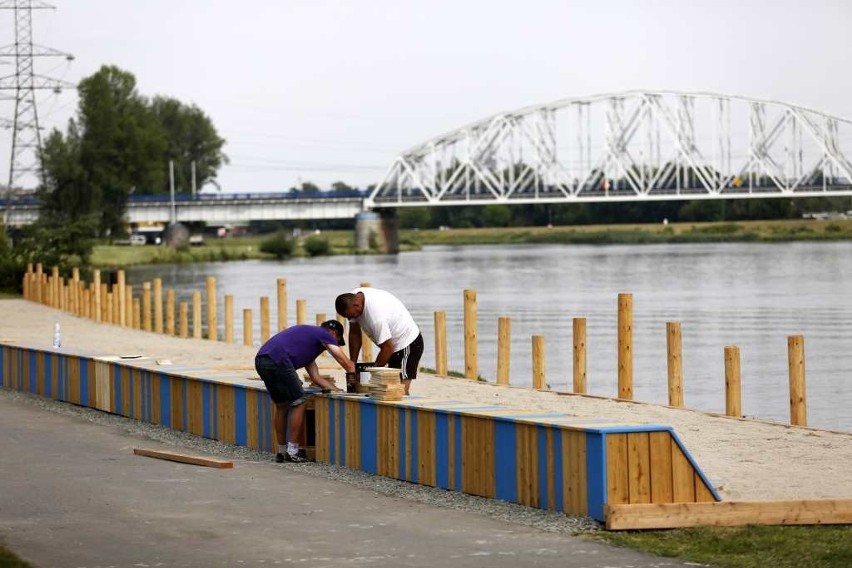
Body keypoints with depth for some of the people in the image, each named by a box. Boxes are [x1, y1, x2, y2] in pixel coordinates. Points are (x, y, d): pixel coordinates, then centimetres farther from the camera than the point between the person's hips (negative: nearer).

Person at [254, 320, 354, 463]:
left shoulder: (309, 334, 34)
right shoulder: (324, 335, 10)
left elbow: (314, 376, 30)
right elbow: (348, 365, 9)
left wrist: (338, 391, 27)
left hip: (260, 361, 9)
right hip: (277, 361, -9)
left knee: (281, 405, 20)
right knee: (298, 403, 4)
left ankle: (281, 451, 23)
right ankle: (292, 451, 4)